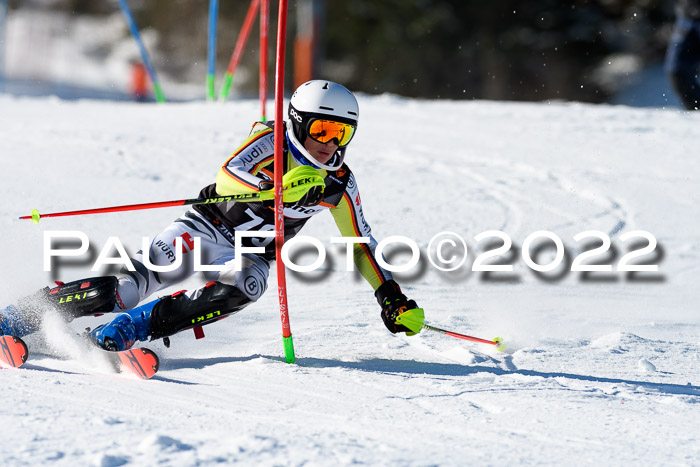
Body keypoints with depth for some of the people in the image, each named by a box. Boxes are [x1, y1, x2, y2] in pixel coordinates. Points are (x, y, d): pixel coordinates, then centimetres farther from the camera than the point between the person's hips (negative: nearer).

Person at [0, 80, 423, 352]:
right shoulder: (271, 142, -10)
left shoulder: (341, 184, 3)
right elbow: (228, 177, -27)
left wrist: (392, 297, 6)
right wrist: (275, 191, -43)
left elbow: (362, 244, 13)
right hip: (206, 228, -3)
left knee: (240, 289, -33)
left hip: (251, 258, 3)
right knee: (136, 281, -25)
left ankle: (122, 332, -35)